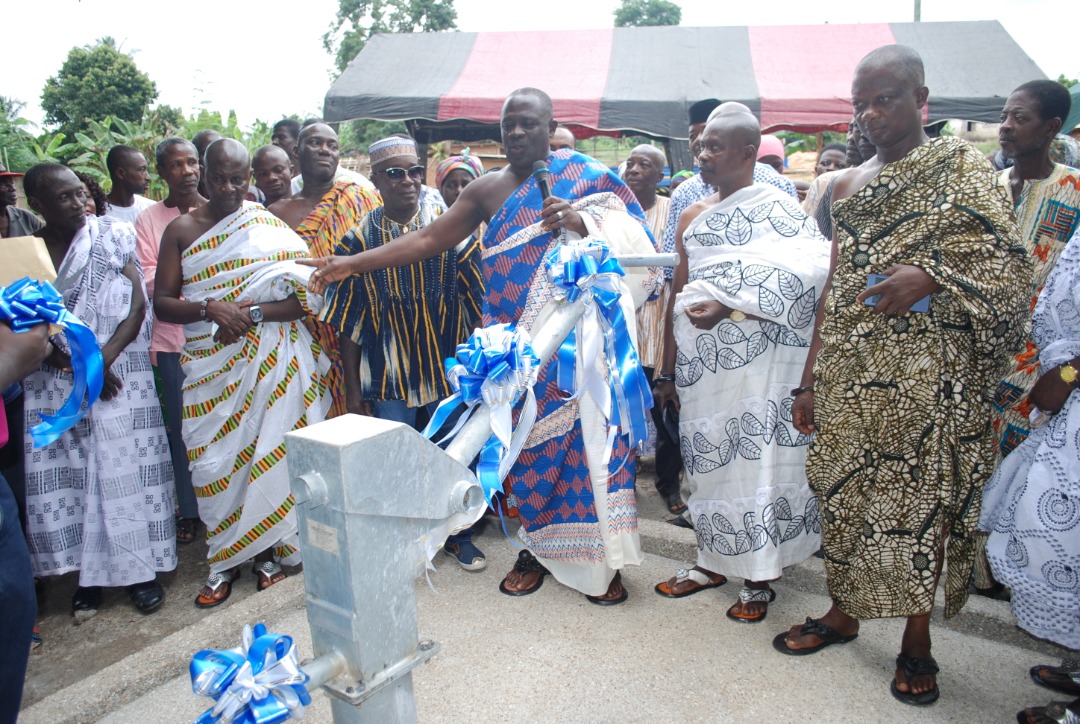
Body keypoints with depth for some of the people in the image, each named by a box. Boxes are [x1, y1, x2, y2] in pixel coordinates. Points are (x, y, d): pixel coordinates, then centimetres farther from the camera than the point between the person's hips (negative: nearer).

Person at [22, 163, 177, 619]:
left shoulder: (111, 236, -1)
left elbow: (138, 304, -5)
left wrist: (103, 359, -15)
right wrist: (76, 365, -13)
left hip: (119, 371, -2)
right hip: (55, 383, 2)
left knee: (125, 469, 0)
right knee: (67, 473, 3)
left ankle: (138, 568, 12)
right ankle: (88, 570, 17)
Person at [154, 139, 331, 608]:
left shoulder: (271, 228, 1)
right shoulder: (181, 230, 6)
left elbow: (307, 296, -7)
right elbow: (161, 303, 1)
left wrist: (251, 314, -18)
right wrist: (210, 309, -17)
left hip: (270, 361, -1)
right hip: (210, 366, 2)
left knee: (268, 453, 3)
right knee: (214, 461, 3)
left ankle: (269, 551, 21)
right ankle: (225, 561, 20)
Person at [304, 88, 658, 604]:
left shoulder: (585, 174, 3)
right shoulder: (487, 190, 11)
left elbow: (635, 239, 0)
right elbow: (429, 239, 8)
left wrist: (586, 222, -19)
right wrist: (352, 264, 2)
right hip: (516, 343, 3)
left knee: (587, 436, -4)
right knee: (528, 443, 6)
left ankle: (600, 557, 11)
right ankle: (537, 549, 24)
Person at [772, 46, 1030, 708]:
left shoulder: (961, 164, 0)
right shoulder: (851, 185, 13)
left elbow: (1009, 264, -6)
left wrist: (930, 276, -25)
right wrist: (810, 380, 10)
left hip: (928, 369, -4)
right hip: (851, 367, 5)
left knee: (922, 492, 3)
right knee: (846, 487, 9)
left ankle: (917, 637, 19)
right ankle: (845, 611, 27)